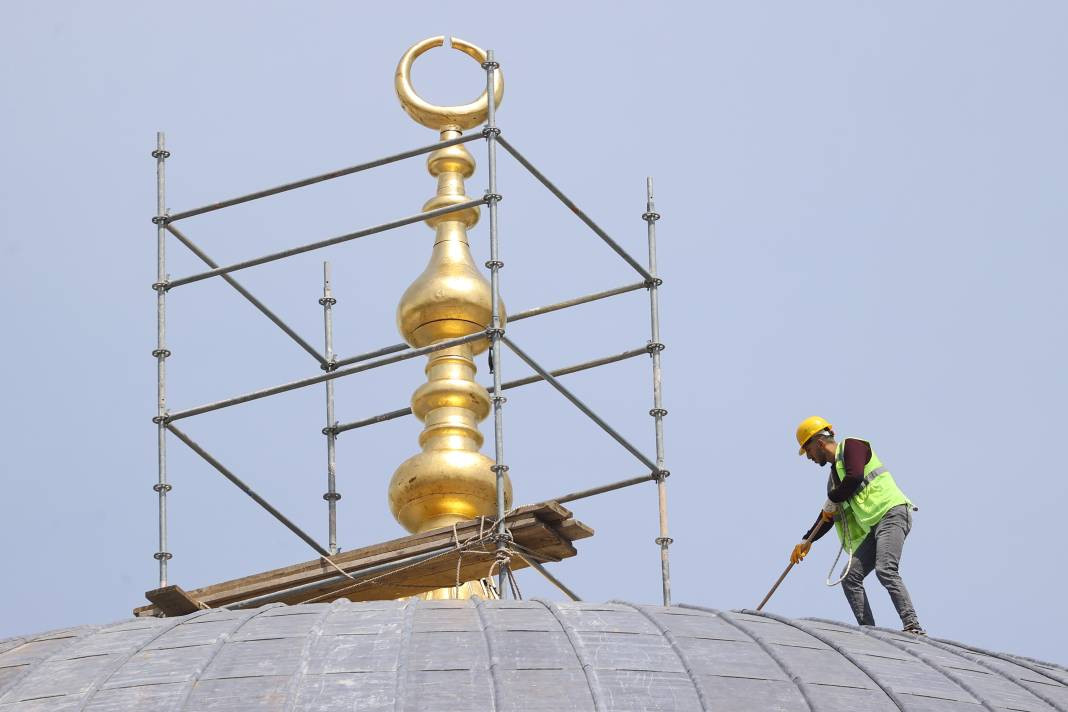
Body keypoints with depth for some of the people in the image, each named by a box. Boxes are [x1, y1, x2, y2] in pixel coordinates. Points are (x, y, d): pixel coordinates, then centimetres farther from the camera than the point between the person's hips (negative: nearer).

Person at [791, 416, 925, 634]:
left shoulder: (851, 446, 2)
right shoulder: (835, 472, 28)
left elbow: (855, 477, -16)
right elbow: (828, 517, 34)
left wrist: (832, 500, -1)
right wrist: (807, 541, 31)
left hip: (891, 513, -10)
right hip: (873, 528, 10)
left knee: (885, 570, -26)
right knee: (850, 577, -3)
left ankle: (913, 627, -32)